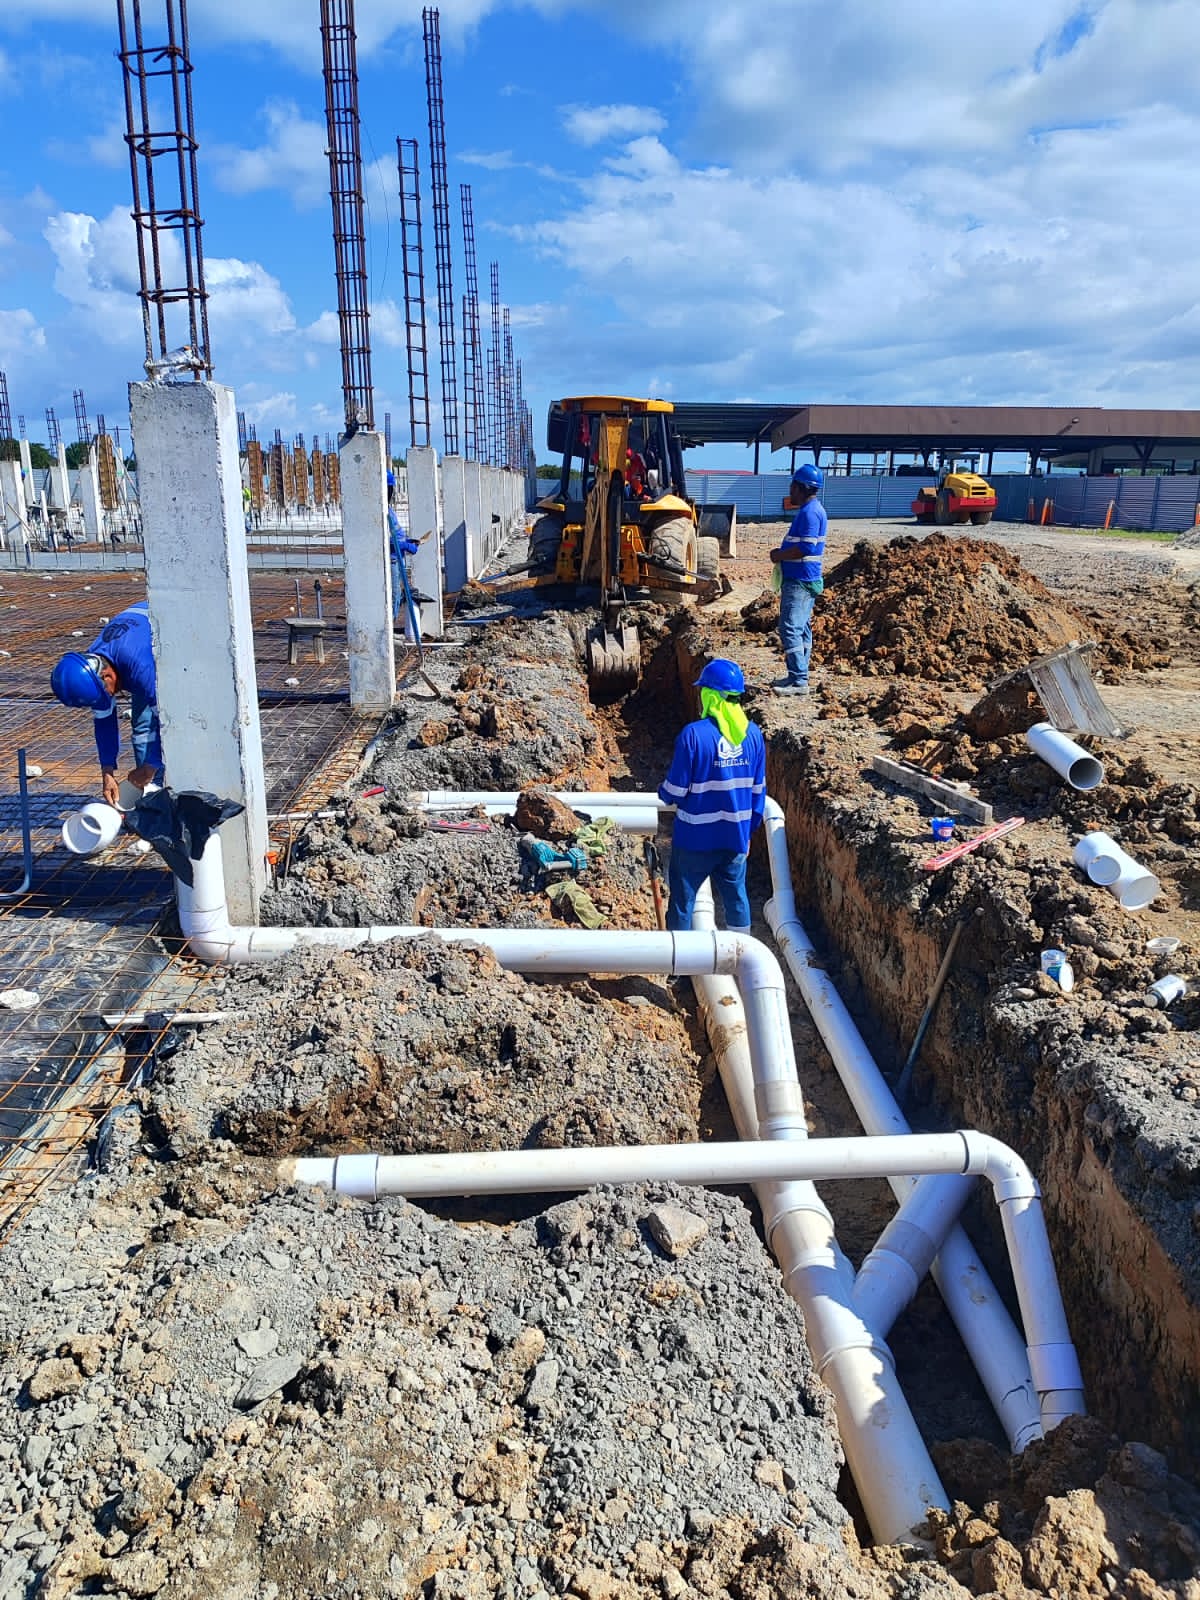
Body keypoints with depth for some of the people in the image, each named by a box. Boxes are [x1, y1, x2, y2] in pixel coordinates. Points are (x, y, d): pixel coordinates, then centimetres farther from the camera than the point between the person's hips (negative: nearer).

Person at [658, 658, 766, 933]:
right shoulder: (753, 734, -3)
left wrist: (664, 793, 10)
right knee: (736, 896, 19)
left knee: (682, 899, 10)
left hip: (695, 839, -4)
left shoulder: (694, 734, -19)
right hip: (735, 838, 4)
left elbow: (675, 791, -14)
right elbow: (758, 791, 5)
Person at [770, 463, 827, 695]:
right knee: (800, 628, 15)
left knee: (791, 629, -11)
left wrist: (780, 555, -13)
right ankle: (797, 676, 23)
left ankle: (799, 681, -10)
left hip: (800, 582, -11)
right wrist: (782, 553, 12)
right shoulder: (809, 510, 15)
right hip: (799, 580, 11)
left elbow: (806, 548, -25)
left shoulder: (810, 512, -17)